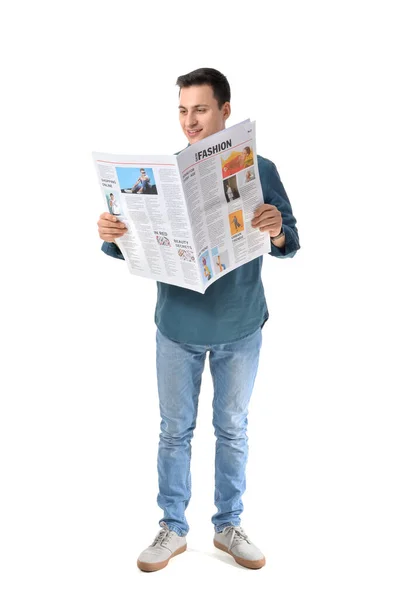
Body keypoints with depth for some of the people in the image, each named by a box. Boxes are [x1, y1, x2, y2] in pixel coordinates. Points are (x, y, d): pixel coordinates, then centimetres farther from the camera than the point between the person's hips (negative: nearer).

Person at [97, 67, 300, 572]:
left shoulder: (259, 170, -4)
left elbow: (291, 243, -6)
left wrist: (277, 232, -29)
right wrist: (111, 236, -25)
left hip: (240, 326, 0)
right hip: (178, 325, 1)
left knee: (233, 429, 13)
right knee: (175, 430, 10)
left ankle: (228, 525, 29)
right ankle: (173, 528, 25)